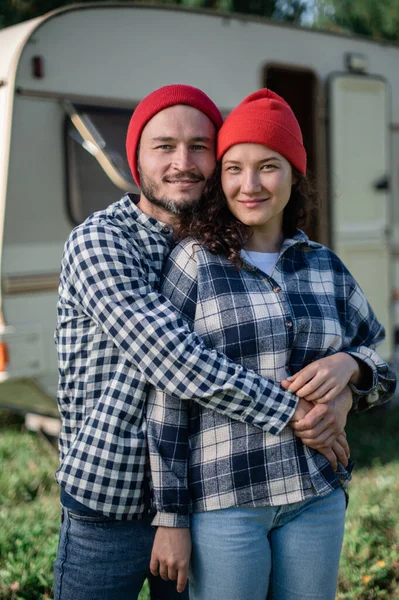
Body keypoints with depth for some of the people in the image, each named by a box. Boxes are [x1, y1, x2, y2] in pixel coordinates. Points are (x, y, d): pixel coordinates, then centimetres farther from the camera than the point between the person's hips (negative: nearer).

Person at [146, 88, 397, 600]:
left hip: (318, 499, 4)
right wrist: (169, 517, -7)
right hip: (222, 502, -3)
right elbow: (167, 397, -6)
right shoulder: (194, 260, -5)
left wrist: (348, 365, -10)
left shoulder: (325, 266, 6)